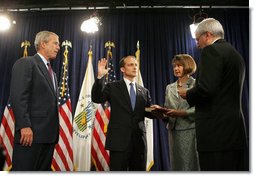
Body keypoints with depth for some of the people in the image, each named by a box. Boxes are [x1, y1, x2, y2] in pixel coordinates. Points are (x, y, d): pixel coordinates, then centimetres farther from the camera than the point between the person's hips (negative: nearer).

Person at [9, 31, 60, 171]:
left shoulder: (52, 72, 24)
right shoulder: (25, 63, -2)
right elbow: (17, 96, -13)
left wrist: (54, 131, 13)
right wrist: (25, 126, -20)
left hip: (49, 134, 8)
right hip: (31, 133, -8)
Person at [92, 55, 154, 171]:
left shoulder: (144, 91, 14)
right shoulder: (112, 87, 3)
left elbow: (148, 112, 10)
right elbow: (96, 98, -10)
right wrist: (100, 77, -22)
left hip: (139, 141, 4)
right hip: (119, 140, -4)